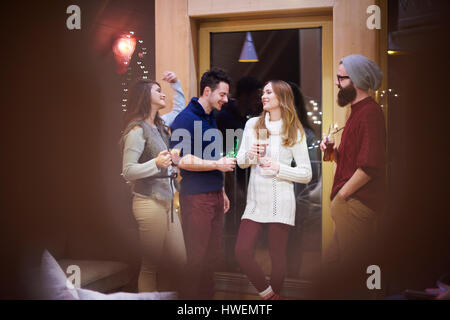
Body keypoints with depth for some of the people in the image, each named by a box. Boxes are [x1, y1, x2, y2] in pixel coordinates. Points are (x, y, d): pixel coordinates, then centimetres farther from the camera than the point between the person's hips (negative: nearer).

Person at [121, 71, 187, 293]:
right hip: (149, 203, -8)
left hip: (167, 202, 8)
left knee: (179, 261, 7)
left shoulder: (160, 124, 14)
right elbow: (128, 171, -16)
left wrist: (175, 84, 24)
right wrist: (156, 163, -29)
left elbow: (179, 110, 34)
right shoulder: (137, 130, -12)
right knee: (151, 266, -2)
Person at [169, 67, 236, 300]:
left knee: (213, 256, 13)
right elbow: (182, 160, -20)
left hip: (214, 196, 9)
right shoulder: (186, 119, -12)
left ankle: (207, 294, 24)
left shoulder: (211, 119, 17)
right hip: (196, 197, -9)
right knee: (196, 258, -3)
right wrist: (218, 164, -16)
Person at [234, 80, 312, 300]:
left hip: (280, 202, -3)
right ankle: (267, 294, 13)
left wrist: (278, 168, -16)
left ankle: (274, 294, 25)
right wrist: (250, 155, -11)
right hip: (256, 200, 3)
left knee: (277, 257, 3)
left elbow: (306, 174, -2)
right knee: (242, 252, -7)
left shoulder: (295, 132, -1)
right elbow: (240, 162, 11)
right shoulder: (253, 124, 8)